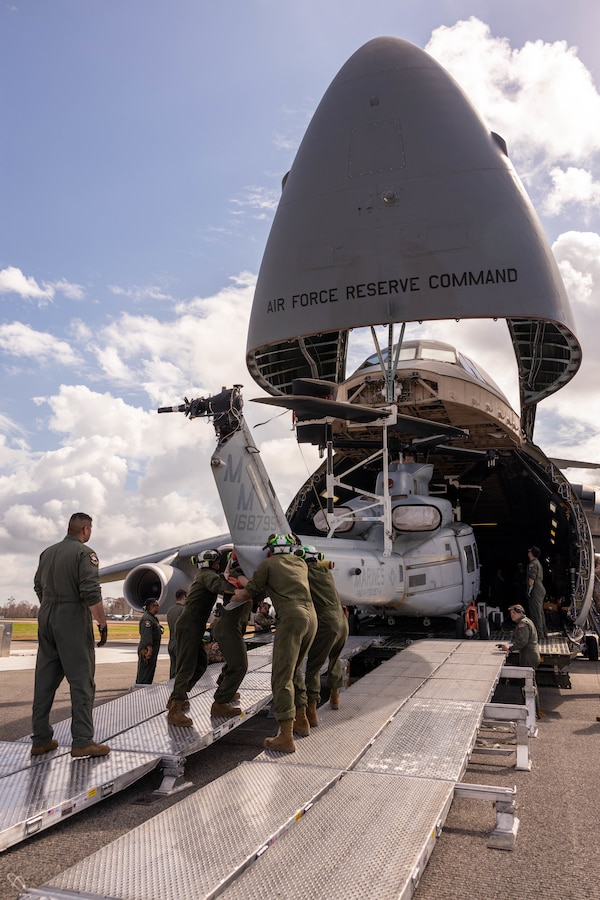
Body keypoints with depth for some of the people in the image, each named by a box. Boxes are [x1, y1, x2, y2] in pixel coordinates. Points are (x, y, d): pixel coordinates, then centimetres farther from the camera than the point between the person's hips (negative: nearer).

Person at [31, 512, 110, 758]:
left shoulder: (47, 552, 11)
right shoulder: (85, 553, -12)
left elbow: (38, 587, 17)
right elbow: (91, 593, -20)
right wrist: (103, 624, -13)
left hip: (46, 620, 8)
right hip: (73, 621, -7)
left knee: (45, 681, 12)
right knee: (81, 681, -2)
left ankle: (40, 739, 18)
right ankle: (82, 742, -1)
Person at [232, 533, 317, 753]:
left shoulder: (267, 564, 8)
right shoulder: (301, 563, 24)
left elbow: (245, 595, 12)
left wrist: (237, 595, 36)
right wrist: (244, 581, 44)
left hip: (291, 618, -7)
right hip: (311, 617, 7)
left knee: (282, 677, -5)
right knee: (294, 671, 23)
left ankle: (286, 737, -8)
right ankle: (301, 721, 31)